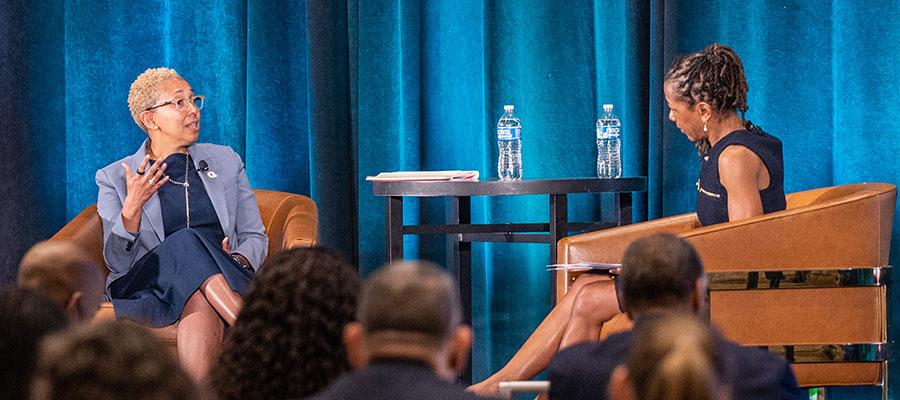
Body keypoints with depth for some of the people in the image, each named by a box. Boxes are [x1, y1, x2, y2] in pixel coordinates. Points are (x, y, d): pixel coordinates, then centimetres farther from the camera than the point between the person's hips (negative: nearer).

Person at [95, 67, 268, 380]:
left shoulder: (226, 161, 17)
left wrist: (238, 261, -8)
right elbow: (117, 262, 1)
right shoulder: (114, 178, 9)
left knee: (203, 305, -37)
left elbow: (255, 236, 16)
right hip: (147, 287, -1)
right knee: (188, 242, -35)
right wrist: (132, 207, -16)